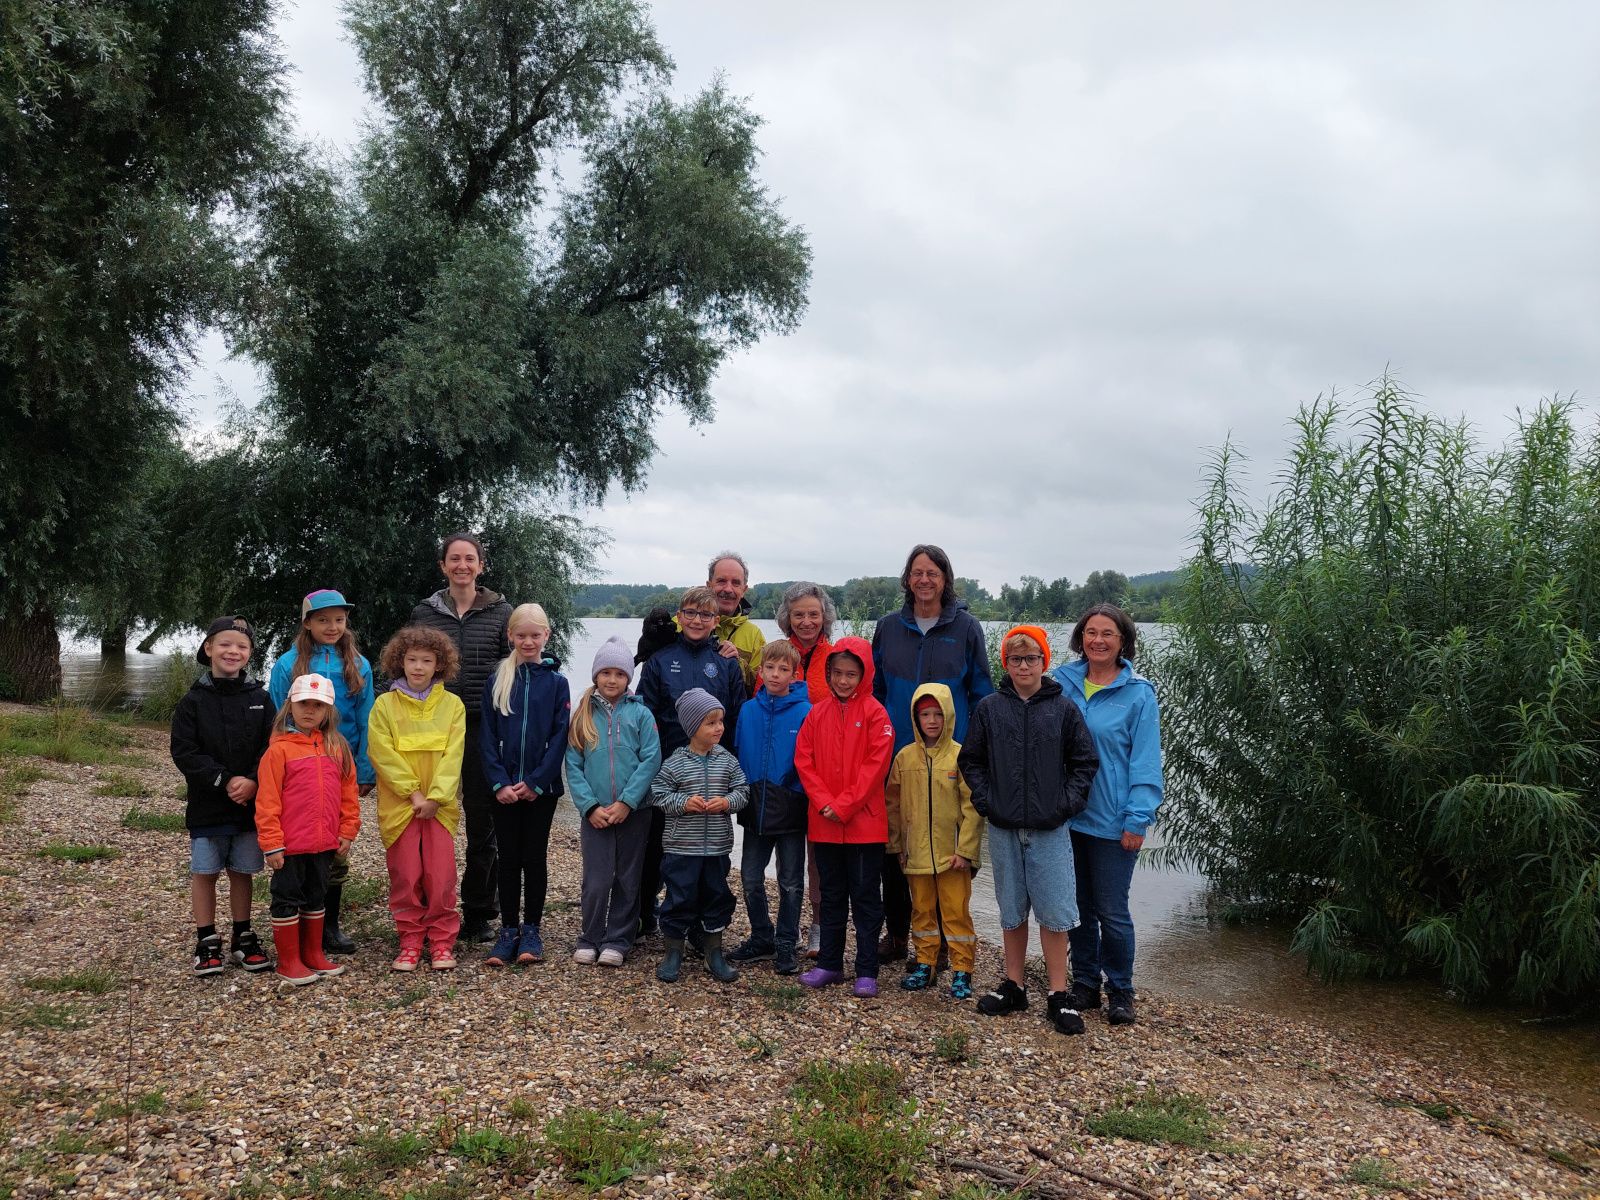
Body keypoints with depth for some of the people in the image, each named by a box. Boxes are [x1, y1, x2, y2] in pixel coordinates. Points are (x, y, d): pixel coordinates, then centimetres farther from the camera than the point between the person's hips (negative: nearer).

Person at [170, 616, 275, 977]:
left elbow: (271, 748, -2)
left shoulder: (261, 699, 1)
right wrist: (225, 780, -17)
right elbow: (184, 751, -9)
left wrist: (253, 782, -18)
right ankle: (207, 941, 18)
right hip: (207, 806, -1)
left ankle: (242, 937, 23)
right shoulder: (194, 701, -4)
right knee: (204, 872, 6)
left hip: (250, 803, 1)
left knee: (242, 871, 11)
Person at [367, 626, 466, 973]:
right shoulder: (385, 704, 2)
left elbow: (453, 755, -2)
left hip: (440, 805, 0)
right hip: (398, 805, 0)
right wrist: (413, 793, -12)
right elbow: (383, 753, -6)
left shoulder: (452, 704, 4)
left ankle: (442, 941, 12)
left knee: (441, 876, 1)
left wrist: (435, 796, -13)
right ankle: (410, 941, 17)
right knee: (405, 877, 5)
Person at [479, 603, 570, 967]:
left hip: (541, 787, -1)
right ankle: (508, 930, 16)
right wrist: (500, 782, -11)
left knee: (535, 857, 6)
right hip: (504, 787, 1)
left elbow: (560, 736, -5)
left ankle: (532, 930, 17)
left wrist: (534, 782, -12)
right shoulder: (497, 681, 3)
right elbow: (488, 736, 0)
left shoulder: (556, 681, -1)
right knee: (508, 858, 8)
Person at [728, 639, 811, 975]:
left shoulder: (804, 712, -9)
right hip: (756, 809, 4)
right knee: (751, 878, 10)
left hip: (790, 809, -3)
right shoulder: (748, 710, 2)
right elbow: (738, 755, 8)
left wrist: (803, 796, -13)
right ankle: (761, 938, 28)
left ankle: (787, 945, 22)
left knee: (791, 882, 8)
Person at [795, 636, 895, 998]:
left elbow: (876, 764, -12)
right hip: (823, 823, 4)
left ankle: (867, 971, 12)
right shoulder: (817, 713, 6)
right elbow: (804, 761, 3)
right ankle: (829, 963, 26)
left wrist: (844, 805, -15)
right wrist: (824, 803, -10)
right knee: (832, 896, 15)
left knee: (866, 897, 5)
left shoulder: (874, 713, -6)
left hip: (864, 822, -4)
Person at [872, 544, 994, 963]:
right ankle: (896, 933, 23)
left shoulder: (966, 628, -1)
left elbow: (982, 693, 2)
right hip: (895, 755, 3)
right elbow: (874, 690, 13)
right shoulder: (888, 627, 7)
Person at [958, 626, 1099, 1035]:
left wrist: (1068, 803, -7)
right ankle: (1013, 986, 25)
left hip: (1050, 830, -2)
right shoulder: (988, 709, 3)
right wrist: (985, 801, -3)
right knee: (1011, 911, 13)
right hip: (1003, 828, 2)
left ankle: (1058, 996, 10)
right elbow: (971, 760, 8)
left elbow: (1084, 761, 3)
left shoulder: (1064, 709, 0)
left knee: (1055, 912, -1)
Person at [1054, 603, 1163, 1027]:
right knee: (1077, 908, 13)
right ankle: (1084, 983, 28)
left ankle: (1120, 991, 21)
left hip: (1111, 822, -4)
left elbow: (1145, 761, -7)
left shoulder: (1138, 693, -7)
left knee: (1112, 912, 3)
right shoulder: (1063, 681, 2)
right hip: (1066, 816, 4)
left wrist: (1137, 819, -12)